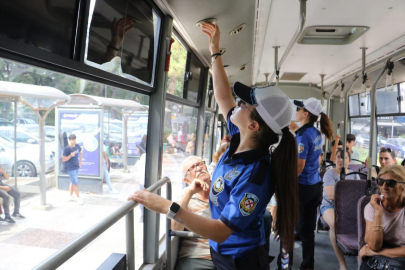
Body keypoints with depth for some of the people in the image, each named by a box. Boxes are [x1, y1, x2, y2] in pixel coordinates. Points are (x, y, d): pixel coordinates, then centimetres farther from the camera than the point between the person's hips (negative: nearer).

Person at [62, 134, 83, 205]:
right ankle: (78, 198, 7)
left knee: (72, 182, 18)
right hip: (71, 168, -7)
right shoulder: (67, 149, -18)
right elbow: (63, 159, -16)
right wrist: (70, 155, -30)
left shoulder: (77, 146, -1)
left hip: (76, 167, 7)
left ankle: (71, 196, 32)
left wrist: (80, 162, 11)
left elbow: (80, 153, 19)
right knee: (75, 183, -4)